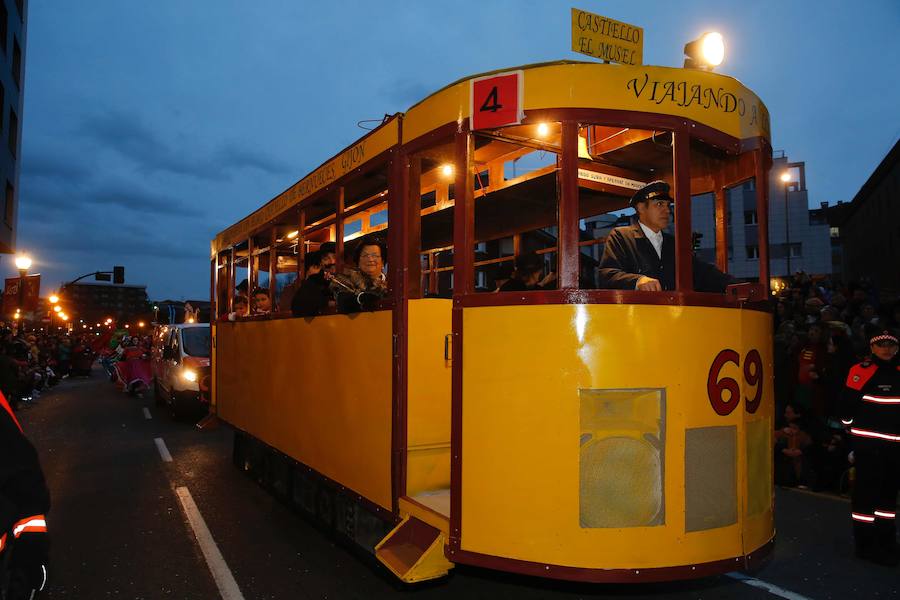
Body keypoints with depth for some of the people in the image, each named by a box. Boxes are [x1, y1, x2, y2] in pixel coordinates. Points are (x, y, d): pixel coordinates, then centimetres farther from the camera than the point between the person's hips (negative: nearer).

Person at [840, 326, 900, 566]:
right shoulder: (860, 371, -8)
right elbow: (848, 404, -5)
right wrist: (856, 429, 4)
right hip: (868, 443, -6)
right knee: (866, 491, -2)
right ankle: (866, 544, 8)